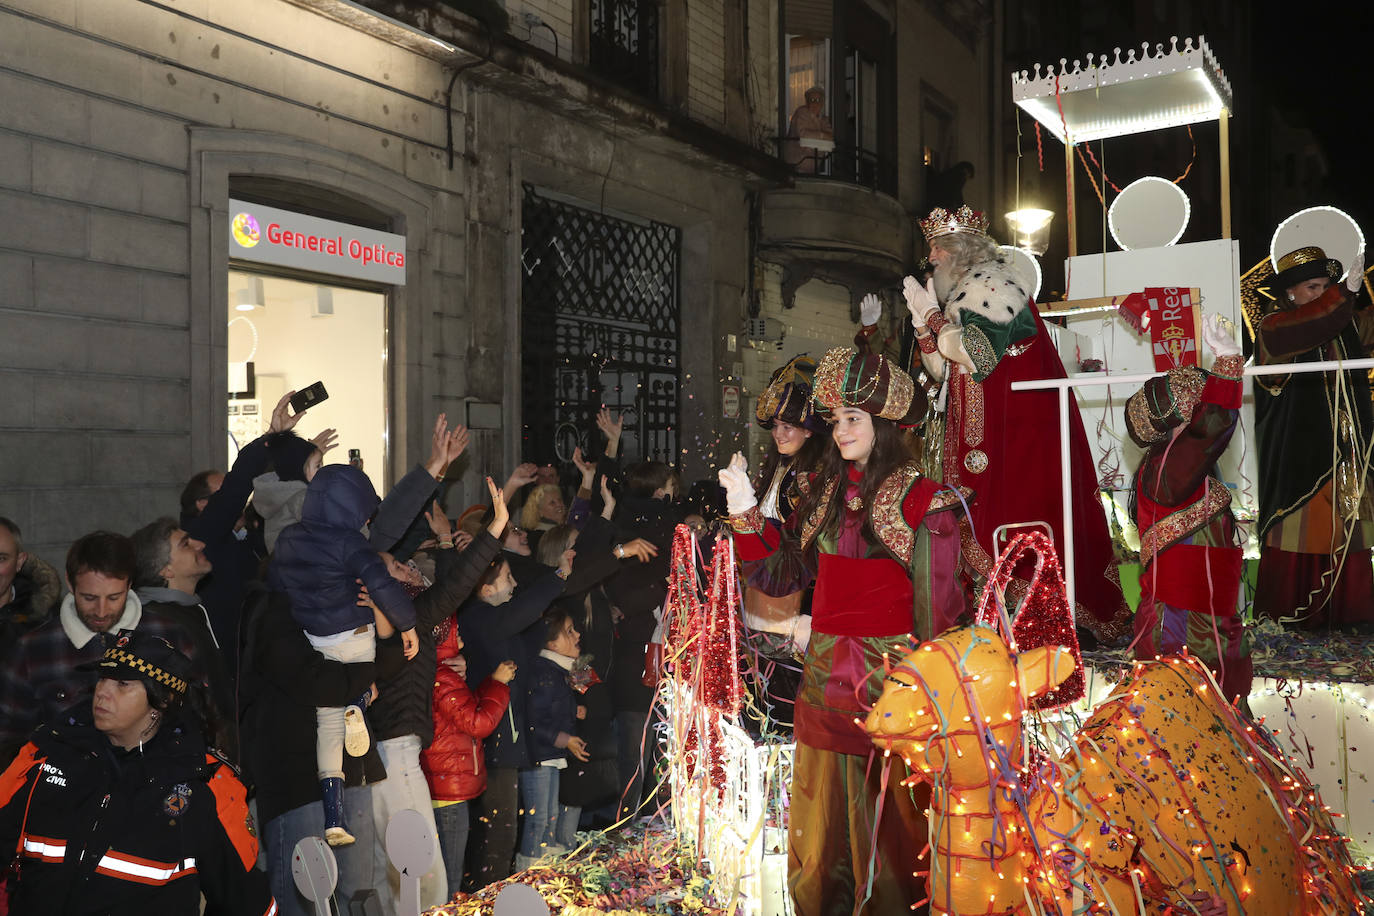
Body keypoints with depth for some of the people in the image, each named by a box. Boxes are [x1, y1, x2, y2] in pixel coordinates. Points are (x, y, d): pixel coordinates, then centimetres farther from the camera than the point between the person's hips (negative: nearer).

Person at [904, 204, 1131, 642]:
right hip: (979, 430, 9)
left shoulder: (990, 283, -6)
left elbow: (976, 353, -19)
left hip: (1015, 429, -9)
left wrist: (933, 313, -9)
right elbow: (941, 372, 17)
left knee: (1008, 507, -11)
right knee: (980, 517, 4)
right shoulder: (961, 291, 20)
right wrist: (922, 318, 8)